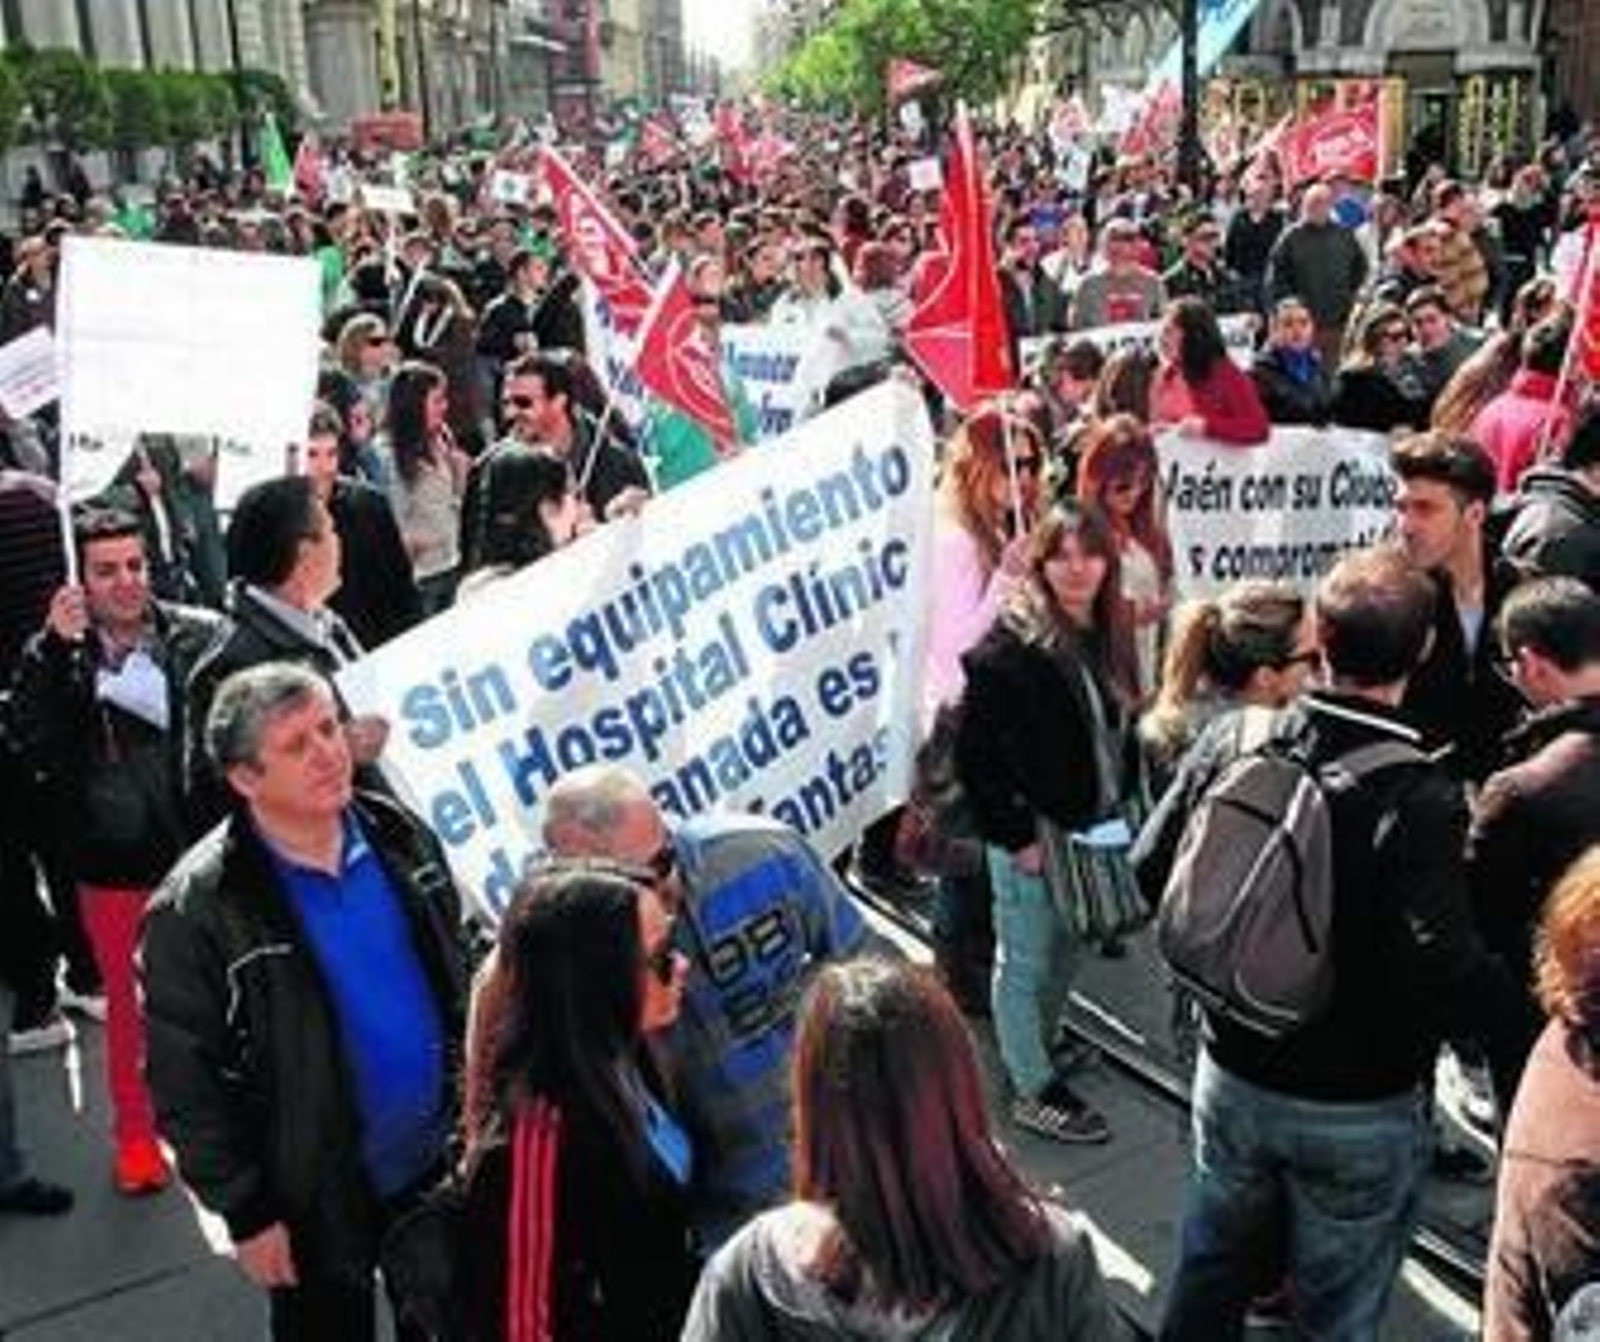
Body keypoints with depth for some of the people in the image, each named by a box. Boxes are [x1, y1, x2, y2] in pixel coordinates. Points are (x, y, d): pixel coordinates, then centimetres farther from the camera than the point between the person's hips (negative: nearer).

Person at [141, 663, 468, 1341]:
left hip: (440, 1156, 5)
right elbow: (184, 1083, -15)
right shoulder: (197, 912, -21)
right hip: (318, 1195, -4)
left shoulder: (398, 835, -5)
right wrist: (246, 1212, -12)